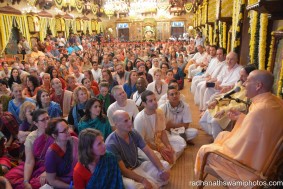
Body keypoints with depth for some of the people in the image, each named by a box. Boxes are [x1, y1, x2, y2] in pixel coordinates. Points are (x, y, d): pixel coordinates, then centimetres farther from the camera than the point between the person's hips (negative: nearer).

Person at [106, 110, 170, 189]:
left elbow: (149, 152, -6)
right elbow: (123, 170, -25)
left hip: (138, 165, 7)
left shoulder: (134, 133, -6)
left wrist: (162, 170, -15)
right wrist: (143, 180, -31)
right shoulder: (111, 144, -26)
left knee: (165, 165, -2)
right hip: (124, 174, -6)